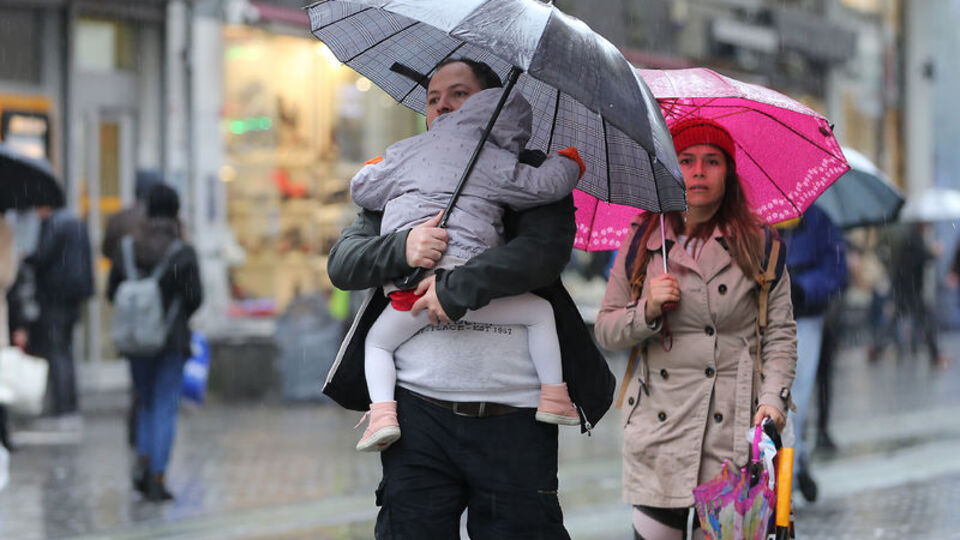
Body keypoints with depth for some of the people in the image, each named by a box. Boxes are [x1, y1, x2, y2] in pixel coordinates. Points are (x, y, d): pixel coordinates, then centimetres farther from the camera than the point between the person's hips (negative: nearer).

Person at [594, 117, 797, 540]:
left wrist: (773, 397, -7)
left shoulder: (758, 243, 7)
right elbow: (605, 331, 10)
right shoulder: (641, 242, 9)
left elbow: (780, 332, 7)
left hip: (733, 428, -1)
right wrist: (647, 311, -8)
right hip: (658, 427, 1)